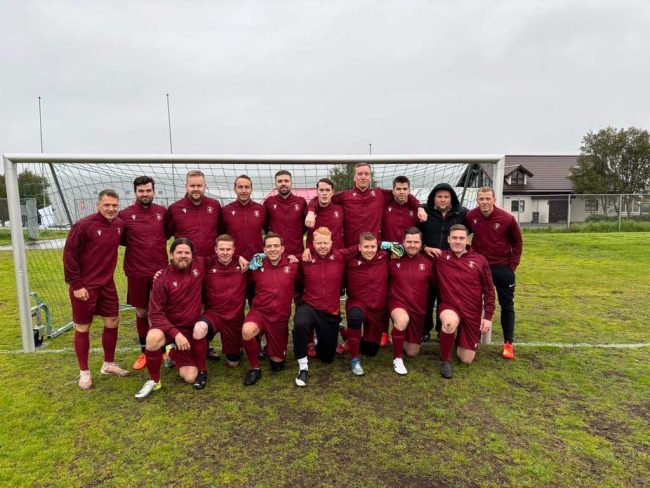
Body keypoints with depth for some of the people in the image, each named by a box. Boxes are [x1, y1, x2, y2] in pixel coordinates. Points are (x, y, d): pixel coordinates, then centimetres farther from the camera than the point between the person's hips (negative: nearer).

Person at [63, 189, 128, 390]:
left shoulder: (119, 225, 0)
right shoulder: (84, 225, -16)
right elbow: (69, 255, -14)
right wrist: (76, 284, -15)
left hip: (107, 285, 6)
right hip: (84, 287, -6)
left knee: (112, 323, 12)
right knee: (82, 328, 7)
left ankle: (109, 364, 29)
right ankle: (84, 372, 21)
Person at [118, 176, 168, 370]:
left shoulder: (162, 212, 0)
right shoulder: (125, 214, -4)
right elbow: (120, 239, 5)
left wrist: (157, 242, 2)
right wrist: (137, 245, -3)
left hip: (160, 270, 1)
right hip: (137, 272, 0)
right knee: (142, 312, 12)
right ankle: (144, 352, 27)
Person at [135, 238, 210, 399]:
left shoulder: (199, 267, -9)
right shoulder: (162, 280, -17)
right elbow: (155, 314, -18)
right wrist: (176, 334, -28)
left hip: (192, 328, 2)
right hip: (169, 326, -1)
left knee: (190, 378, -9)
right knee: (153, 338, -39)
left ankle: (202, 370, 30)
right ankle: (153, 380, -12)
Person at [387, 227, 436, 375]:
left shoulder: (428, 262, -1)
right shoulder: (394, 260, -5)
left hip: (418, 309, 3)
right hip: (398, 303, -3)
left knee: (412, 353, 9)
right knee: (402, 319, -41)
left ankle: (400, 338, 46)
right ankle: (397, 359, -17)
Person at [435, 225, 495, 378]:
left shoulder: (480, 260, -4)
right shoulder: (440, 258, -5)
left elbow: (489, 290, 1)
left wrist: (488, 317, -3)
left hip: (473, 312, 1)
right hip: (449, 306, -1)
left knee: (466, 359, 2)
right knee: (450, 322, -39)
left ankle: (461, 340, 38)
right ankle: (445, 360, -13)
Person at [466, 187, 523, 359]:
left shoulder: (507, 218, -13)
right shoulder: (470, 216, -9)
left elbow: (517, 243, 0)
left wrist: (513, 265, -3)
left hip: (503, 267, -1)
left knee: (507, 305, 6)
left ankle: (508, 343, 16)